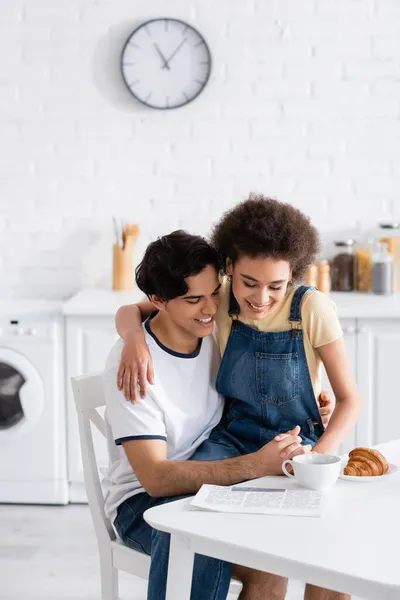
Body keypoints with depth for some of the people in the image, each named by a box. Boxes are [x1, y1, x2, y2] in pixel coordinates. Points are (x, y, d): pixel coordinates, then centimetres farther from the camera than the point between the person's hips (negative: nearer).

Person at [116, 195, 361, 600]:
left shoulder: (313, 309, -12)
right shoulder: (220, 298, -7)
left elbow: (350, 400, -7)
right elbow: (128, 312, 0)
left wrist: (317, 457, -23)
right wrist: (134, 339, -24)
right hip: (234, 440, 2)